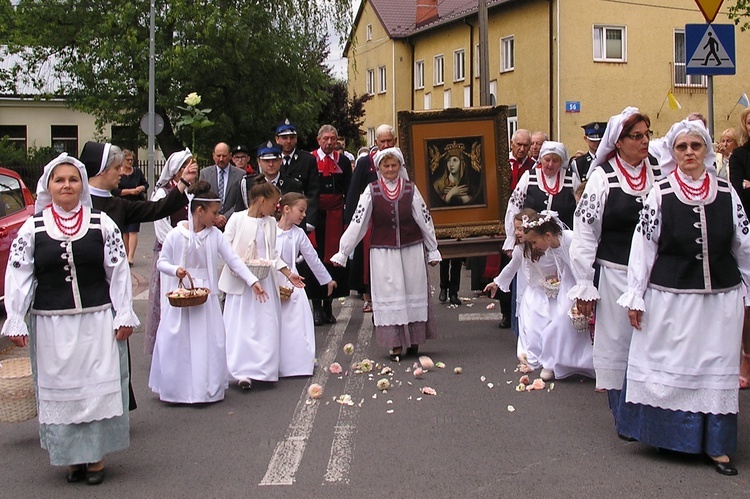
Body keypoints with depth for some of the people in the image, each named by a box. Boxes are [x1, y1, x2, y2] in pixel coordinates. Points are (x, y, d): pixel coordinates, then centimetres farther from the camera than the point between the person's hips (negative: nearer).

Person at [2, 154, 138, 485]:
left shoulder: (102, 224, 2)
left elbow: (119, 271, 3)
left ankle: (96, 456, 16)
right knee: (59, 390, 7)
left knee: (99, 388, 3)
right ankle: (71, 457, 21)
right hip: (51, 324, 1)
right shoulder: (32, 228, 2)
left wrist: (123, 315, -1)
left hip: (97, 322, -1)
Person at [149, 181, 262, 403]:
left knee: (209, 343, 4)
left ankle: (207, 388, 15)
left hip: (207, 297, 3)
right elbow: (161, 262, -1)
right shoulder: (176, 235, -7)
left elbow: (233, 260, 1)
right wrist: (176, 270, -21)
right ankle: (177, 389, 14)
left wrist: (253, 281, -5)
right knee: (177, 343, 2)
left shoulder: (215, 235, 0)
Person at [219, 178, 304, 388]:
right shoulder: (237, 219, -6)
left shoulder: (271, 223, 9)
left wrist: (289, 274, 11)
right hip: (241, 282, -5)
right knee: (241, 327, -3)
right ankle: (242, 372, 1)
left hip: (264, 282, 5)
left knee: (266, 327, 2)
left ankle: (262, 369, 12)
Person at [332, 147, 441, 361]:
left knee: (414, 292, 7)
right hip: (383, 251, -1)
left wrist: (433, 250, 7)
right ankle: (395, 343, 7)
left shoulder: (410, 189, 1)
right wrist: (342, 252, -8)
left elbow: (425, 219, 6)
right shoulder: (371, 191, -2)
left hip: (411, 249, 1)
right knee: (389, 295, 2)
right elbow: (357, 222, -5)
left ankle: (414, 339, 19)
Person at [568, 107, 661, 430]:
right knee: (617, 342, 4)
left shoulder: (660, 173, 6)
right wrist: (584, 285, -7)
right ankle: (624, 417, 16)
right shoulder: (602, 177, -4)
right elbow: (584, 230, -5)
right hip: (615, 274, -3)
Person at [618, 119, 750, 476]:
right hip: (671, 297, -2)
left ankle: (716, 444, 19)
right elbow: (643, 246, -3)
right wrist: (636, 296, -4)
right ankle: (669, 433, 20)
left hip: (721, 297, 2)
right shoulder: (660, 193, -3)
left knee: (717, 369, 8)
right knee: (667, 366, 4)